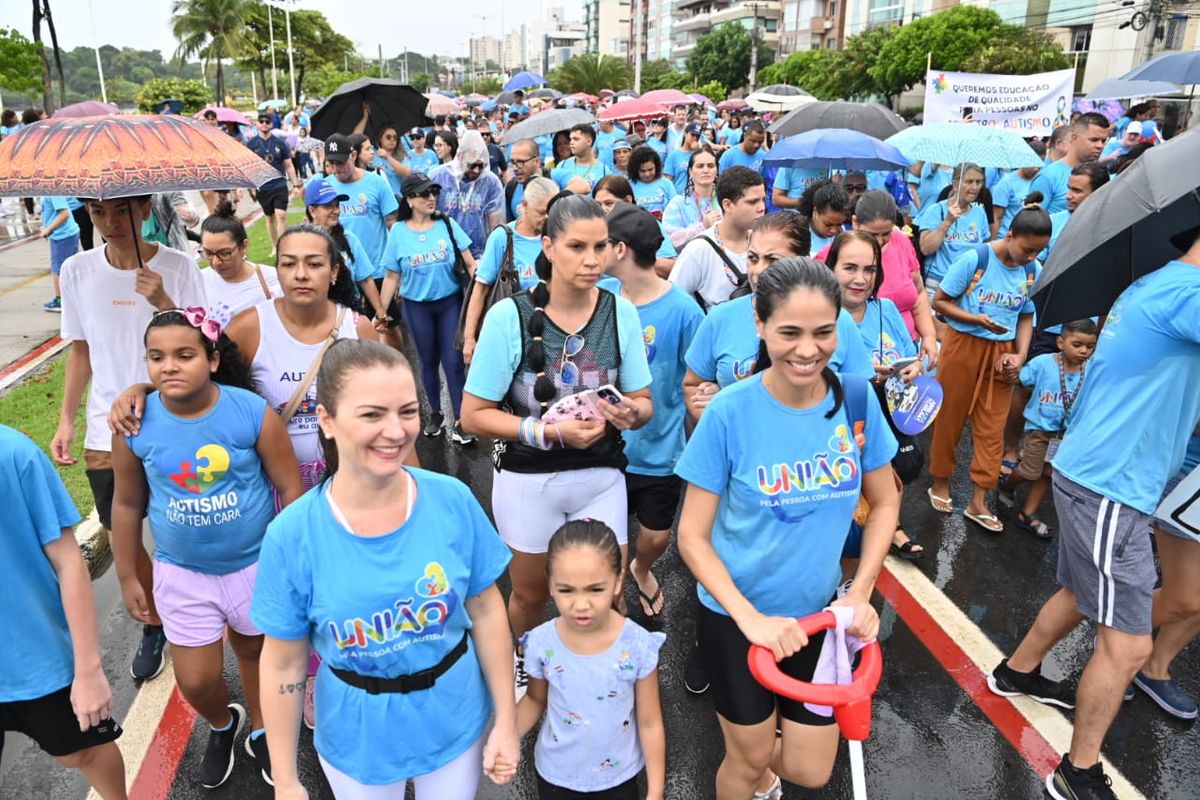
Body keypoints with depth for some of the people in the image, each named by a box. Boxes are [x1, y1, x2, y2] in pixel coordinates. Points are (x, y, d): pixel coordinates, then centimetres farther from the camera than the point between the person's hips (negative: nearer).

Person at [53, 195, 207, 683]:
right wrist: (66, 418, 6)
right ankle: (154, 623, 36)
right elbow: (81, 350, 10)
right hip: (107, 432, 3)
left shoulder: (178, 267, -10)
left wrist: (164, 303, -27)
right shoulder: (76, 270, 0)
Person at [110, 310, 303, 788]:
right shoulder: (135, 424, -12)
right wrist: (127, 576, 7)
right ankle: (222, 725, 45)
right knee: (196, 682, 9)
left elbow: (290, 488, -11)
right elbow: (127, 504, 1)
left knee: (255, 650, 20)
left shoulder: (253, 412, -20)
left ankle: (260, 731, 49)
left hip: (258, 565, -1)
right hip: (182, 574, 2)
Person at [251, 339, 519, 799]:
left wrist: (506, 721, -3)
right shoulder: (292, 536, -21)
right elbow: (283, 664, -10)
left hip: (457, 723, 1)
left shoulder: (453, 501, -18)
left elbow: (486, 610, -7)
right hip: (357, 741, 0)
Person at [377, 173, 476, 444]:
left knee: (453, 361, -2)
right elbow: (392, 276, 1)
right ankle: (435, 413, 31)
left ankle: (460, 421, 8)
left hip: (451, 302, 0)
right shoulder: (398, 232, -4)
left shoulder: (447, 224, -5)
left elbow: (470, 264, -4)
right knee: (429, 361, 13)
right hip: (417, 306, 1)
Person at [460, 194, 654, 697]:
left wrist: (630, 412, -23)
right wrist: (552, 431, -24)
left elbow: (644, 402, 1)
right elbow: (474, 415, -13)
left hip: (601, 476, 2)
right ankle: (524, 668, 52)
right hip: (527, 479, -1)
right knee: (531, 594, 20)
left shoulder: (621, 314, -8)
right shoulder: (510, 316, -16)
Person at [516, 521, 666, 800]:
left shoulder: (638, 646, -26)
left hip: (618, 775, -1)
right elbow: (535, 700, -3)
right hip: (555, 774, 1)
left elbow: (650, 724, -13)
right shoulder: (541, 643, -23)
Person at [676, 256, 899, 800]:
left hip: (818, 613, 3)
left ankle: (764, 756, 49)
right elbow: (692, 536, -15)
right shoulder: (729, 413, -21)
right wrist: (751, 618, -22)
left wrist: (860, 593, -7)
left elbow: (885, 504, 2)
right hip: (736, 617, -3)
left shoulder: (856, 399, -11)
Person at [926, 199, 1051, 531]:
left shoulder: (1034, 272, -1)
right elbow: (939, 302, -10)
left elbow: (1026, 316, 9)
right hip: (963, 345, -4)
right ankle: (940, 483, 27)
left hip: (1001, 352, 4)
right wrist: (977, 319, -23)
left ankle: (978, 501, 14)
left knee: (993, 427, 5)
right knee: (949, 418, 8)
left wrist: (1020, 355, -5)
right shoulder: (974, 259, -14)